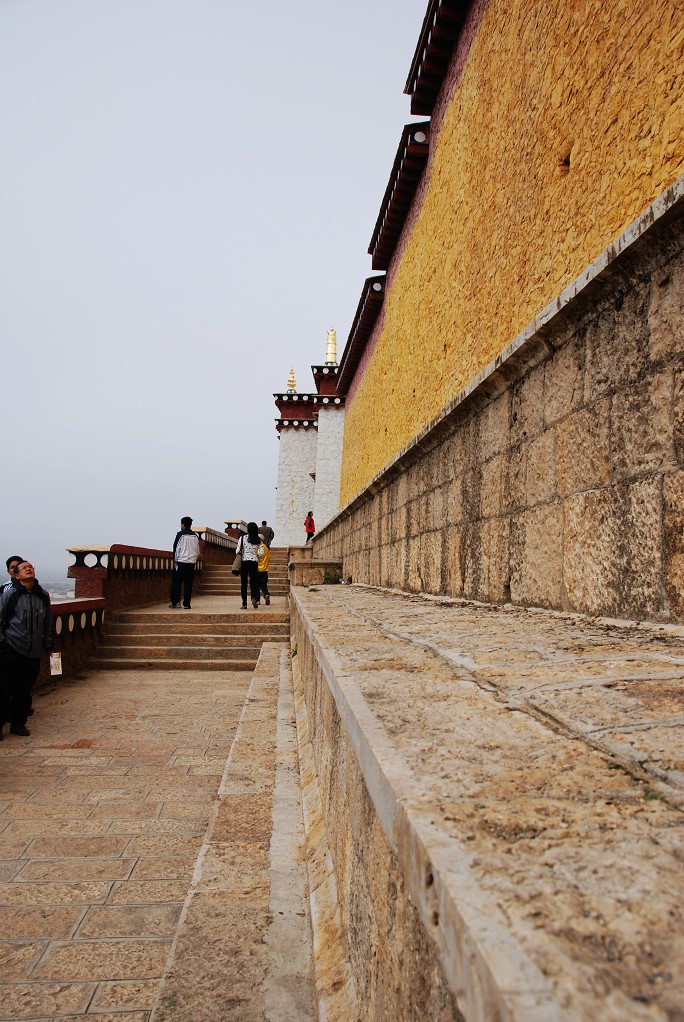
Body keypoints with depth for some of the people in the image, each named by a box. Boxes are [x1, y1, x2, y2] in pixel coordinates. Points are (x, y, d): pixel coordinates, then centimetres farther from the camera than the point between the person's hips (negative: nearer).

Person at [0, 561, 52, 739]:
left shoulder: (43, 596, 7)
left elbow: (48, 623, 16)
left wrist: (48, 645, 16)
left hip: (34, 653, 4)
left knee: (25, 690, 10)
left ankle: (19, 723, 22)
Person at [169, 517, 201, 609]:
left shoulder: (180, 535, -5)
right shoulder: (195, 536, 9)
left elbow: (176, 548, -5)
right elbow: (198, 551, 13)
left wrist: (175, 560, 3)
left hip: (181, 561, -4)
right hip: (192, 563, 4)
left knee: (176, 582, 7)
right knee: (188, 584, 4)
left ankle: (175, 602, 5)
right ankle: (187, 604, 1)